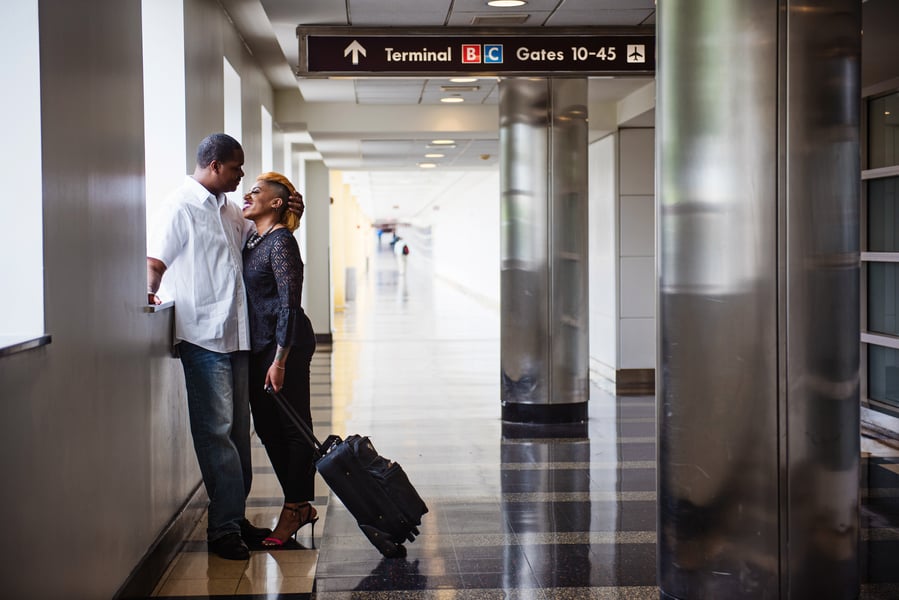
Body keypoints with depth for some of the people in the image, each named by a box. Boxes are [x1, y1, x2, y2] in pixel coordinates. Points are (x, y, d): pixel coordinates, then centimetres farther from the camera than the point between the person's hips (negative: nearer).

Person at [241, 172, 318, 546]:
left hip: (286, 345, -9)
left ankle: (296, 508, 8)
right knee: (267, 427, 12)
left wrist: (280, 361, -20)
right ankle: (300, 507, 22)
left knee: (292, 427, -1)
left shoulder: (281, 241, -13)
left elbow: (289, 304, -18)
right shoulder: (253, 240, 13)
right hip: (258, 346, 9)